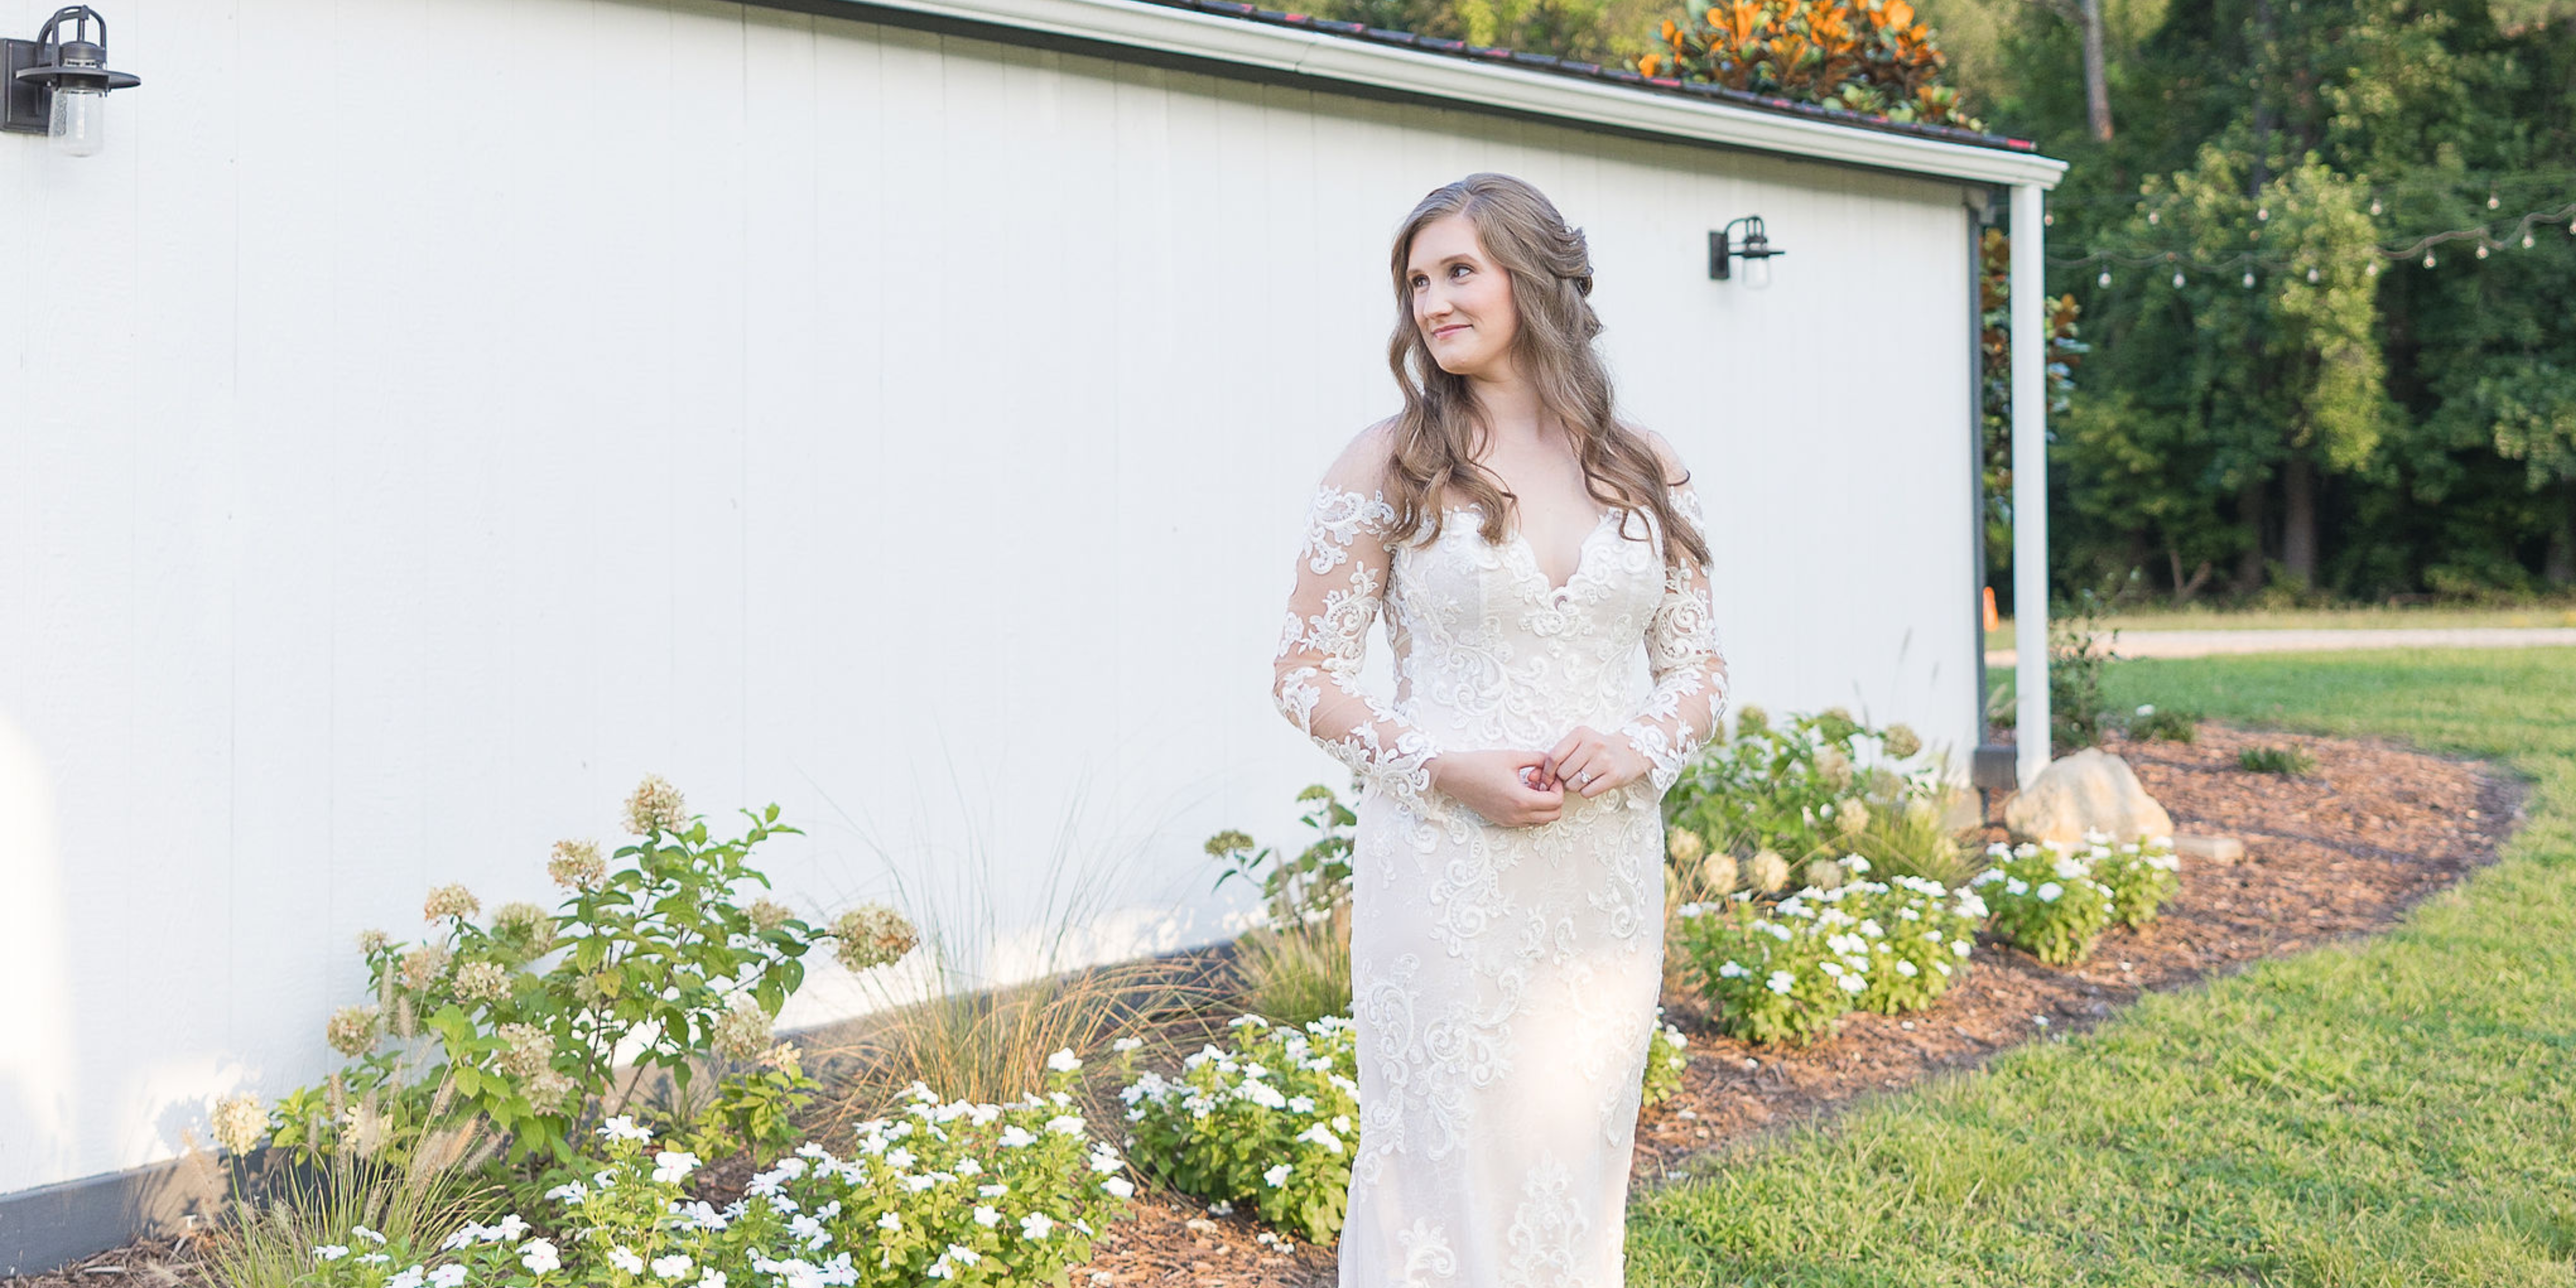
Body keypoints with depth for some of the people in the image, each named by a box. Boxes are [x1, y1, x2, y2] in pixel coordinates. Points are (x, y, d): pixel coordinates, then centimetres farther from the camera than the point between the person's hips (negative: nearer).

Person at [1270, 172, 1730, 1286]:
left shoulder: (1644, 471, 7)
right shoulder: (1389, 465, -1)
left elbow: (1700, 670, 12)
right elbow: (1305, 675, -1)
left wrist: (1639, 743, -10)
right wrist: (1446, 767, -15)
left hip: (1606, 870, 3)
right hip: (1449, 867, -3)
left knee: (1577, 1163, 12)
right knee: (1449, 1159, 1)